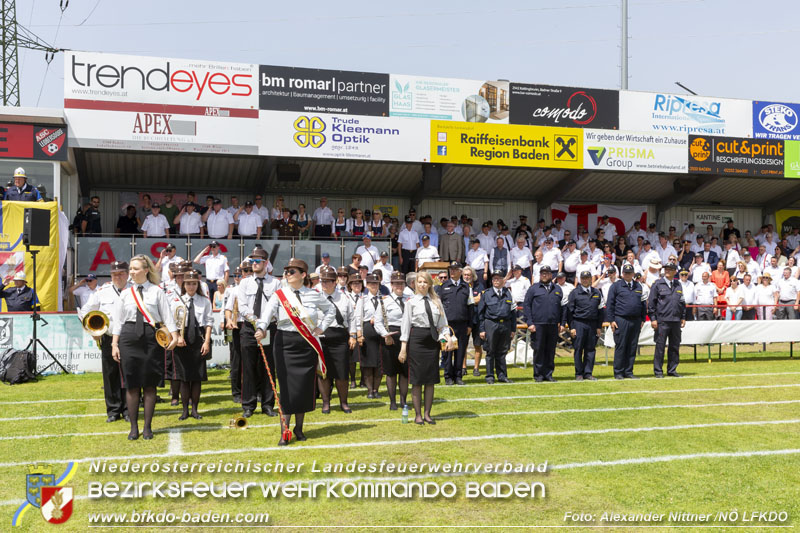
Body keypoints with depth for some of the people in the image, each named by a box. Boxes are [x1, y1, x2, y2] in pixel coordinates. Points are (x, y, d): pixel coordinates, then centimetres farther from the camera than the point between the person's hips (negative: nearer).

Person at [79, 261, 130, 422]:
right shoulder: (102, 292, 10)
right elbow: (84, 312, 16)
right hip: (108, 339, 2)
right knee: (110, 375, 5)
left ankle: (129, 410, 9)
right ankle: (113, 410, 14)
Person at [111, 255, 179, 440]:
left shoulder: (157, 292, 1)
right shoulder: (125, 294, 8)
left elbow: (167, 316, -2)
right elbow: (118, 320, 10)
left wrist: (174, 336, -14)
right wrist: (114, 344, 4)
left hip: (151, 339, -2)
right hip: (129, 338, 2)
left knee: (150, 385, 3)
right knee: (131, 385, 4)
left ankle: (147, 427, 13)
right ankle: (134, 427, 14)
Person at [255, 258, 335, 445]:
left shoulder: (314, 295, 4)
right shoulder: (279, 295, -2)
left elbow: (331, 310, 19)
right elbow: (267, 312, -19)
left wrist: (321, 328, 7)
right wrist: (261, 329, -38)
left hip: (308, 344, 2)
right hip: (285, 343, -2)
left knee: (305, 386, 6)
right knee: (287, 386, -4)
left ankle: (299, 428, 22)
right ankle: (284, 432, 2)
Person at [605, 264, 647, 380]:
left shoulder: (638, 286, 15)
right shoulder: (616, 286, 3)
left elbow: (643, 303, 18)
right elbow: (609, 304, 0)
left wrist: (642, 319, 11)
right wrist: (611, 320, -6)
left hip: (635, 321, 4)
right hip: (621, 320, -4)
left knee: (632, 347, 6)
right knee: (620, 347, -4)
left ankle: (629, 371, 13)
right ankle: (618, 372, 3)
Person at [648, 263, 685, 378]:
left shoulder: (678, 285, 14)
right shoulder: (658, 284, 0)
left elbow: (682, 302, 20)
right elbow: (651, 302, -2)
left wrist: (683, 317, 14)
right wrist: (653, 318, -8)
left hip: (676, 321, 5)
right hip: (662, 321, -5)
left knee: (675, 346, 8)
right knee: (660, 346, -2)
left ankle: (672, 370, 17)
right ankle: (658, 371, 5)